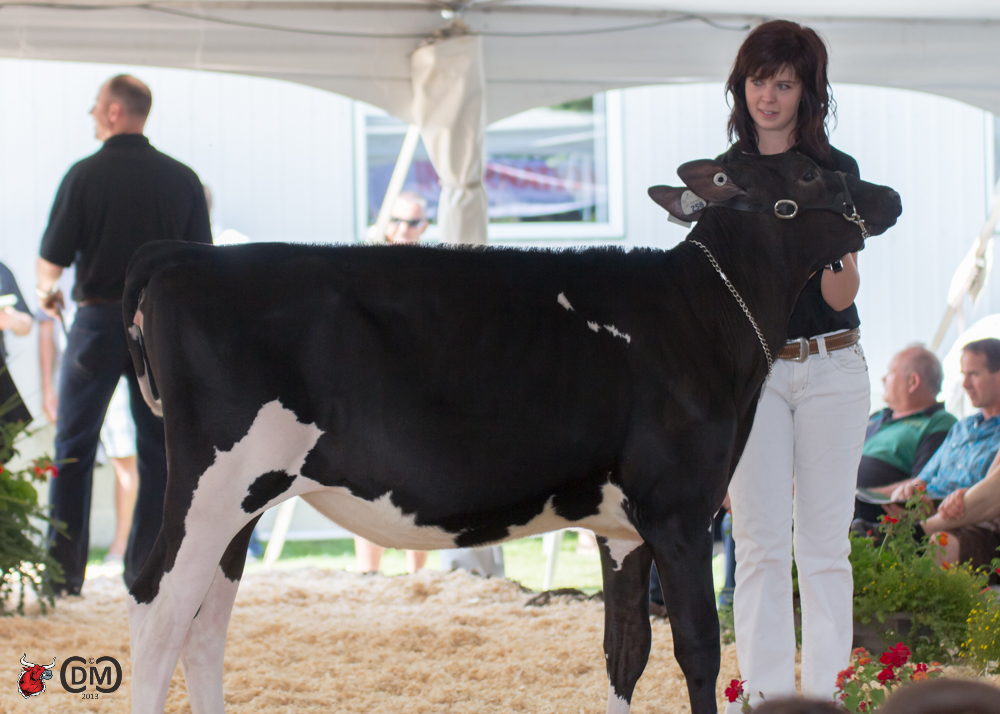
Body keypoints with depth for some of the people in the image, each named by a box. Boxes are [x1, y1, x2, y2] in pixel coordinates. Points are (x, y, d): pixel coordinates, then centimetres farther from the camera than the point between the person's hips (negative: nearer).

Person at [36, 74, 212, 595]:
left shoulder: (85, 175, -7)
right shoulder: (182, 179, 2)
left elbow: (52, 258, -6)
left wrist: (46, 290, 16)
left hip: (98, 322, -2)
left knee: (74, 446, 7)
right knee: (159, 448, 7)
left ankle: (65, 571, 5)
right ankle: (147, 569, 6)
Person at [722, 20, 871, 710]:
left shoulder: (836, 172, -3)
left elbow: (841, 295, -8)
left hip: (830, 368, -2)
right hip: (749, 371, 2)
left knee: (824, 542, 2)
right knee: (761, 544, 1)